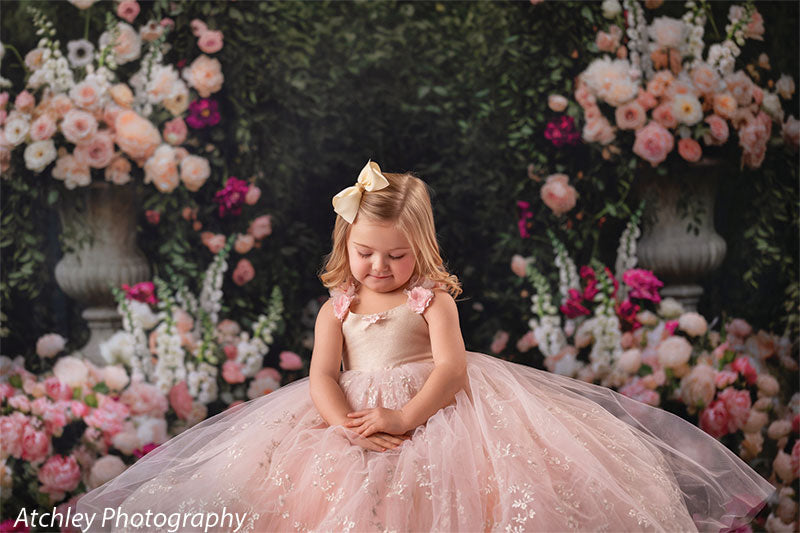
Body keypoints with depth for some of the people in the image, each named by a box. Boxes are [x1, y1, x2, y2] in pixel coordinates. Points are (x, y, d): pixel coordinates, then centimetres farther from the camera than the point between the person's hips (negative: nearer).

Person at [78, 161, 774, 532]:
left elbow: (452, 366, -11)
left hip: (434, 412, -2)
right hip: (352, 419, 3)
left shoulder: (432, 299, 2)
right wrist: (350, 425, -23)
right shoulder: (337, 307, 9)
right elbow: (322, 378, -3)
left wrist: (404, 416, -24)